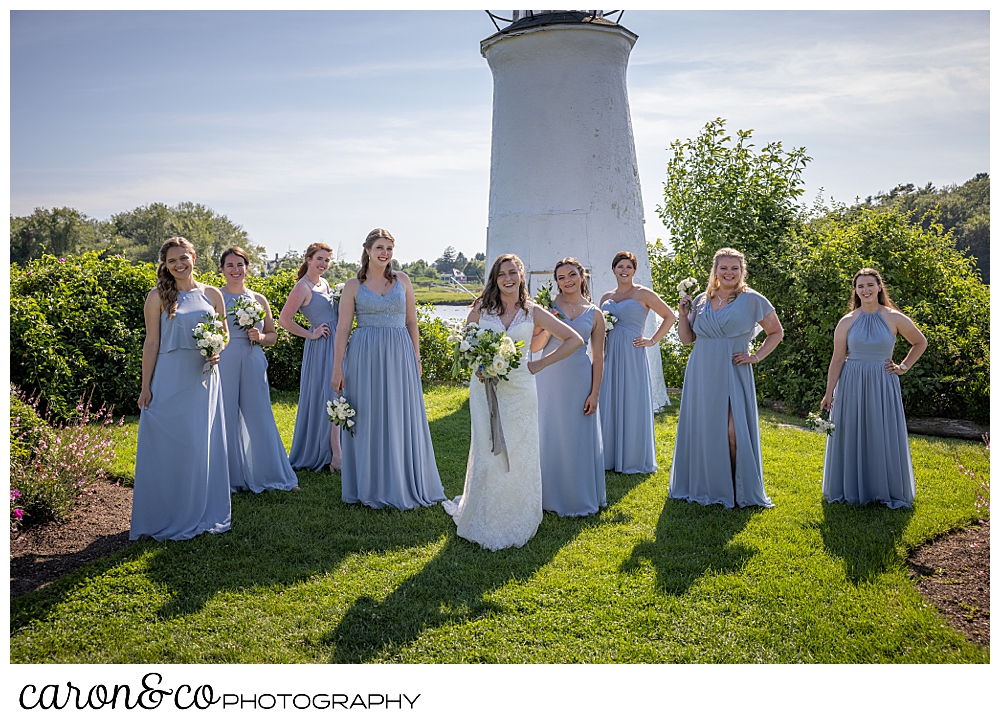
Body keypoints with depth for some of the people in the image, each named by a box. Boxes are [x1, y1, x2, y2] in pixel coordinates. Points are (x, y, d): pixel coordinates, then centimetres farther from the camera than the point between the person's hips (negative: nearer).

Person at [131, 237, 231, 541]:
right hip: (169, 381, -3)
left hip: (203, 379, 3)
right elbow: (151, 342, -3)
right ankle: (166, 518, 16)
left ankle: (203, 513, 24)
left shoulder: (211, 294, 7)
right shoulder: (158, 296, -1)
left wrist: (217, 352, -7)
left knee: (203, 446, 10)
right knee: (167, 445, 3)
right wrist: (146, 387, -5)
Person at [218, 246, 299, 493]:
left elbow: (272, 335, 15)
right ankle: (229, 476, 16)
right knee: (226, 418, 2)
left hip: (253, 364, 3)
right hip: (224, 364, -2)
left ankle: (270, 474, 18)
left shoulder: (259, 299, 10)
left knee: (259, 417, 7)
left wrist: (260, 337, -4)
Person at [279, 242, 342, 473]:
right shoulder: (303, 287, -12)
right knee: (330, 399, -8)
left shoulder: (323, 282, 13)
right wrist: (311, 334, -12)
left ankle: (322, 451, 23)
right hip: (322, 347, -9)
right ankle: (335, 457, -5)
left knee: (335, 398, 12)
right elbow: (284, 320, -18)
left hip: (336, 344, 9)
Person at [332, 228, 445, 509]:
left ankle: (402, 483, 20)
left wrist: (416, 357, 5)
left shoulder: (402, 280, 8)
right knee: (367, 420, 4)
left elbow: (411, 321, 10)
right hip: (365, 358, -2)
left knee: (401, 419, 6)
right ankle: (371, 486, 17)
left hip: (400, 356, 2)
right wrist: (337, 368, -4)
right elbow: (343, 328, 0)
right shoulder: (353, 285, 2)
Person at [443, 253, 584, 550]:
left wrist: (539, 364, -1)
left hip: (519, 389, 0)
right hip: (486, 389, 0)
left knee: (519, 455, 5)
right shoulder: (481, 308, 4)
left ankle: (516, 522, 21)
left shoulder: (533, 312, 2)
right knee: (487, 455, 2)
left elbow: (574, 340, 3)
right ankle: (485, 523, 18)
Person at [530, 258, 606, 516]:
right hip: (550, 380, 0)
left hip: (579, 382, 0)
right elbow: (534, 347, 1)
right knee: (550, 437, 7)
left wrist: (595, 393, -3)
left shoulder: (594, 314, 5)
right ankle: (552, 496, 22)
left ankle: (580, 498, 23)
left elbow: (598, 357, 3)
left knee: (579, 439, 7)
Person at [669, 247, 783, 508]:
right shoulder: (701, 300, 10)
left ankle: (737, 489, 6)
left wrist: (757, 356, -1)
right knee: (702, 429, 8)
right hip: (702, 375, 4)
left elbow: (776, 332, 9)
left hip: (733, 375, -4)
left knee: (732, 432, -10)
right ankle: (704, 486, 22)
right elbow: (687, 339, 14)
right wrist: (684, 313, 0)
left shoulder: (752, 300, 0)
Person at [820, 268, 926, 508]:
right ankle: (851, 490, 19)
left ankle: (887, 491, 21)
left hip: (883, 385, 0)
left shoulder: (894, 318, -3)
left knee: (884, 437, 5)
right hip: (851, 385, 0)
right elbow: (837, 359, -3)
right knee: (851, 437, 6)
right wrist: (829, 393, -6)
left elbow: (920, 343, 13)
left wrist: (903, 367, 4)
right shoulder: (847, 321, -2)